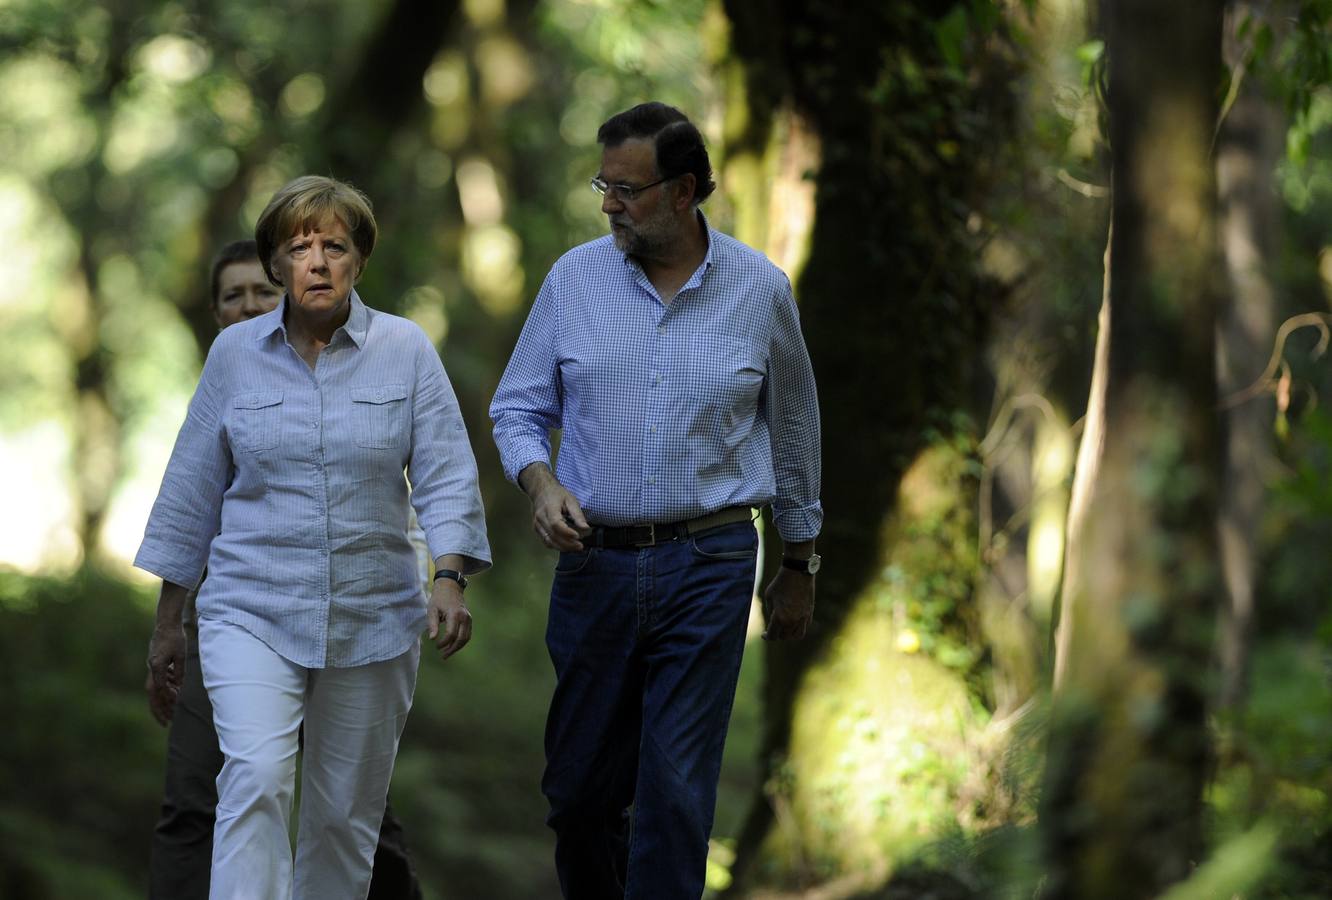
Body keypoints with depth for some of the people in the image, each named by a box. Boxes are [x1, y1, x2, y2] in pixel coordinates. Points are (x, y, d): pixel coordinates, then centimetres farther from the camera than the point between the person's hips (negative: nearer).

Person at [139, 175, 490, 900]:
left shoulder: (406, 351, 1)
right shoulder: (236, 353, 3)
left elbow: (446, 477, -3)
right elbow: (192, 489, 9)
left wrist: (450, 578, -20)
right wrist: (166, 622, 10)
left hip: (372, 619, 1)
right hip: (253, 614, -1)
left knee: (345, 813, 7)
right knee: (255, 781, -20)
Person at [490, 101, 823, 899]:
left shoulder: (759, 289, 1)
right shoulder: (575, 278, 2)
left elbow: (793, 430, 13)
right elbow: (518, 408, 8)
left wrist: (801, 563, 18)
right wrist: (541, 483, -13)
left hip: (707, 569, -2)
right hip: (594, 559, 2)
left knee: (676, 794, -7)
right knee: (580, 789, 7)